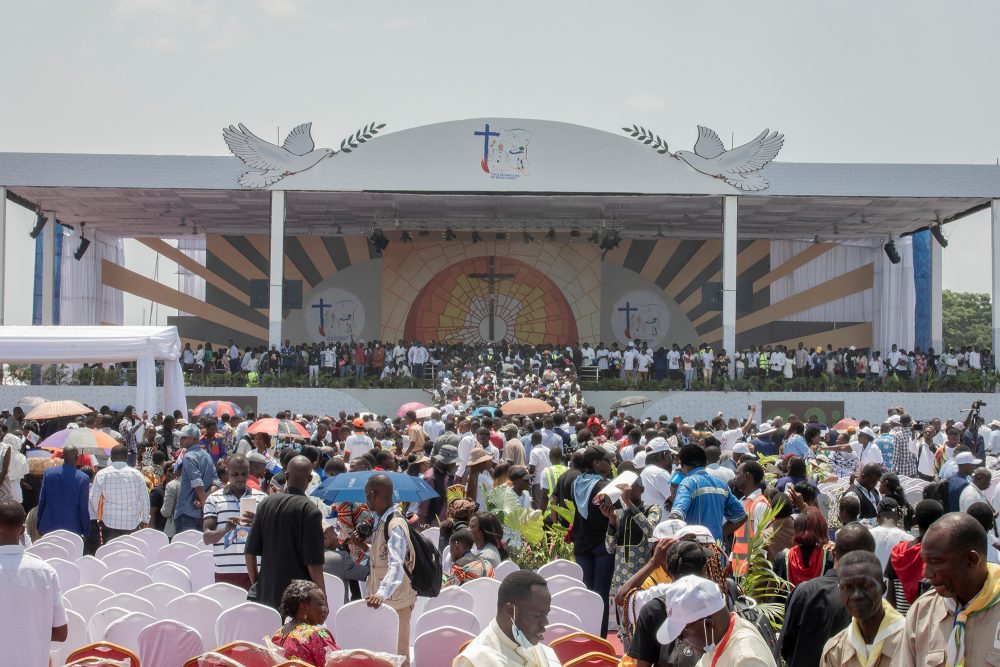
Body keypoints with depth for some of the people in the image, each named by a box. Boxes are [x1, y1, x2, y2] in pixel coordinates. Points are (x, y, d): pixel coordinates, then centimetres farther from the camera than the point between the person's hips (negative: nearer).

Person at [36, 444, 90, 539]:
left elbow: (41, 501, 5)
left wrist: (39, 525, 16)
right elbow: (83, 507, -7)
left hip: (49, 526, 3)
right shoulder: (83, 478, -11)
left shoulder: (48, 473, -1)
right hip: (72, 527, -3)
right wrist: (86, 532, 3)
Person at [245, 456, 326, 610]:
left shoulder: (266, 504, 3)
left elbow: (250, 552, 6)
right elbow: (313, 563, -14)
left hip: (267, 592, 5)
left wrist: (255, 583, 18)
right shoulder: (310, 511, -11)